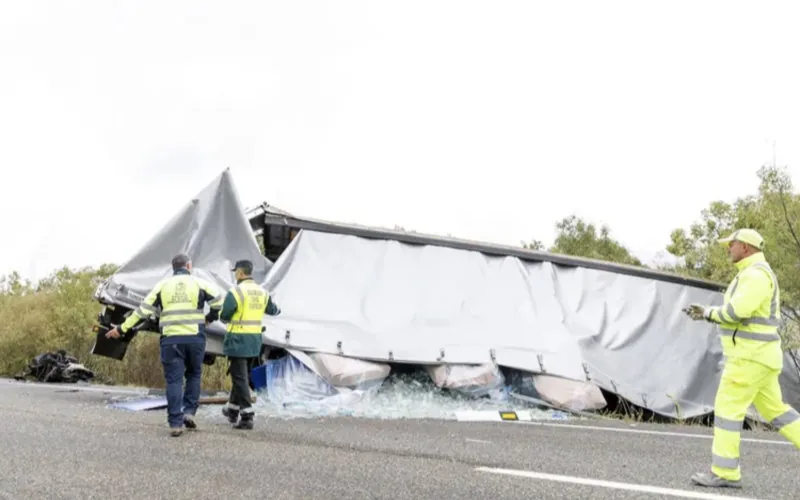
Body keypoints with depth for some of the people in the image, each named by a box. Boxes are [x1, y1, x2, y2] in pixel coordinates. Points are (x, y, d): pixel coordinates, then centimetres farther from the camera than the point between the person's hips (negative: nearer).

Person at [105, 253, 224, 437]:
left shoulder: (162, 285, 8)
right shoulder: (199, 283, 5)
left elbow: (144, 310, 5)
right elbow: (219, 301, -3)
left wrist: (122, 328, 10)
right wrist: (210, 318, 15)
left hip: (171, 339, 1)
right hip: (195, 338, -1)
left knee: (174, 380, 2)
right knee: (193, 375, 18)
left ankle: (175, 422, -4)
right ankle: (189, 411, 5)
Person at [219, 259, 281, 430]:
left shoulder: (235, 292, -16)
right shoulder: (262, 292, 6)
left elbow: (224, 317, -13)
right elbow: (272, 310, 22)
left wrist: (228, 318, 11)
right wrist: (277, 310, 45)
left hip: (238, 339, -7)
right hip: (254, 340, 7)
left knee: (240, 377, -4)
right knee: (242, 375, 20)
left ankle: (247, 416, -8)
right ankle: (233, 409, 33)